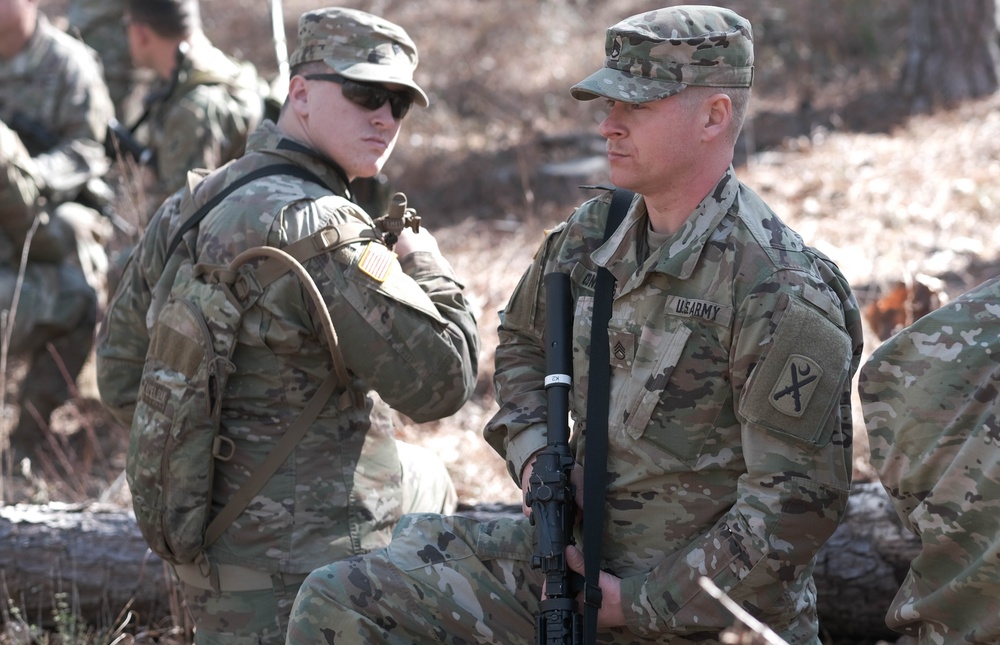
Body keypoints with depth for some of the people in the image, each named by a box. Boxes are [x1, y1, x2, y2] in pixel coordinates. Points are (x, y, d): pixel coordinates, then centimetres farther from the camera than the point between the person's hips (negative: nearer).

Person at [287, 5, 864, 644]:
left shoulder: (782, 296, -19)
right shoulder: (591, 236, 4)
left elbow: (797, 503, -21)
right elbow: (524, 338, 26)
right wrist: (531, 452, 6)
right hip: (577, 557, 7)